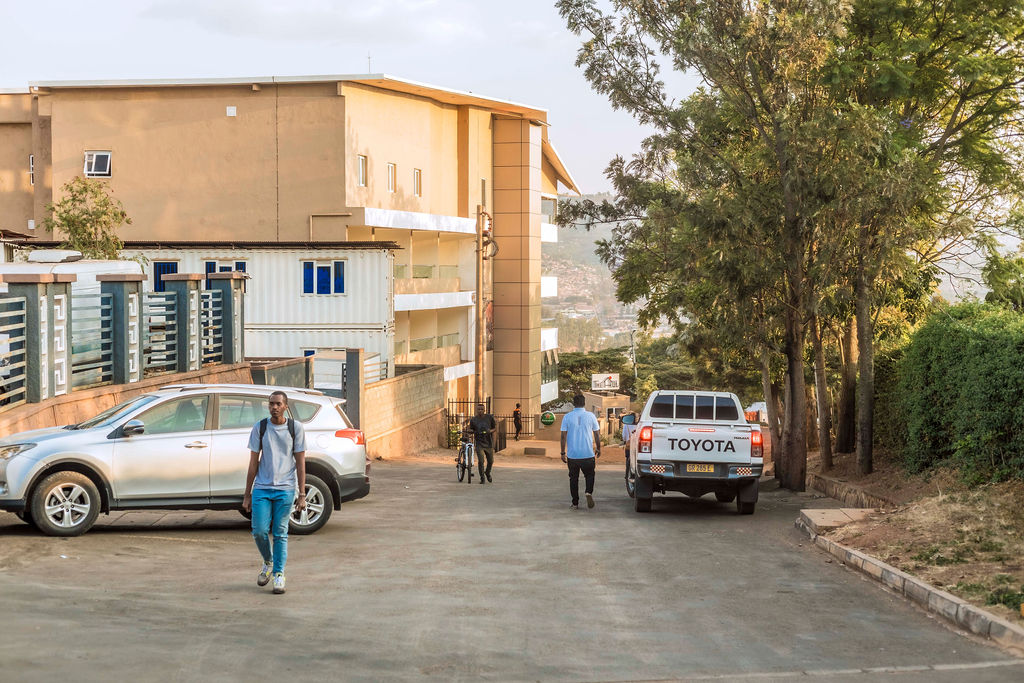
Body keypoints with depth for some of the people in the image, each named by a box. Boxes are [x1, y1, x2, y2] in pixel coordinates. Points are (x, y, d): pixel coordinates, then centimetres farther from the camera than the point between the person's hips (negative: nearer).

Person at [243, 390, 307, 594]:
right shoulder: (260, 428, 4)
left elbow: (300, 462, 1)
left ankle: (279, 575, 9)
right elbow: (253, 462, 7)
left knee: (280, 533, 0)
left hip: (285, 488, -1)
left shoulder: (295, 428, 1)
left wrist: (302, 494, -4)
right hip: (261, 488, 1)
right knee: (259, 531, -3)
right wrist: (247, 494, 6)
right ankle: (268, 562, 24)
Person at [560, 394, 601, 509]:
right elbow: (597, 434, 3)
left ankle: (575, 503, 9)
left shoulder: (567, 417, -2)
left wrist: (563, 452, 3)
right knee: (589, 475, 16)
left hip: (572, 455, 0)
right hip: (588, 454, 0)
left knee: (574, 478, 9)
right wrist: (598, 448, 16)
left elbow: (564, 436, -3)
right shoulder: (590, 416, -1)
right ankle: (589, 492, -10)